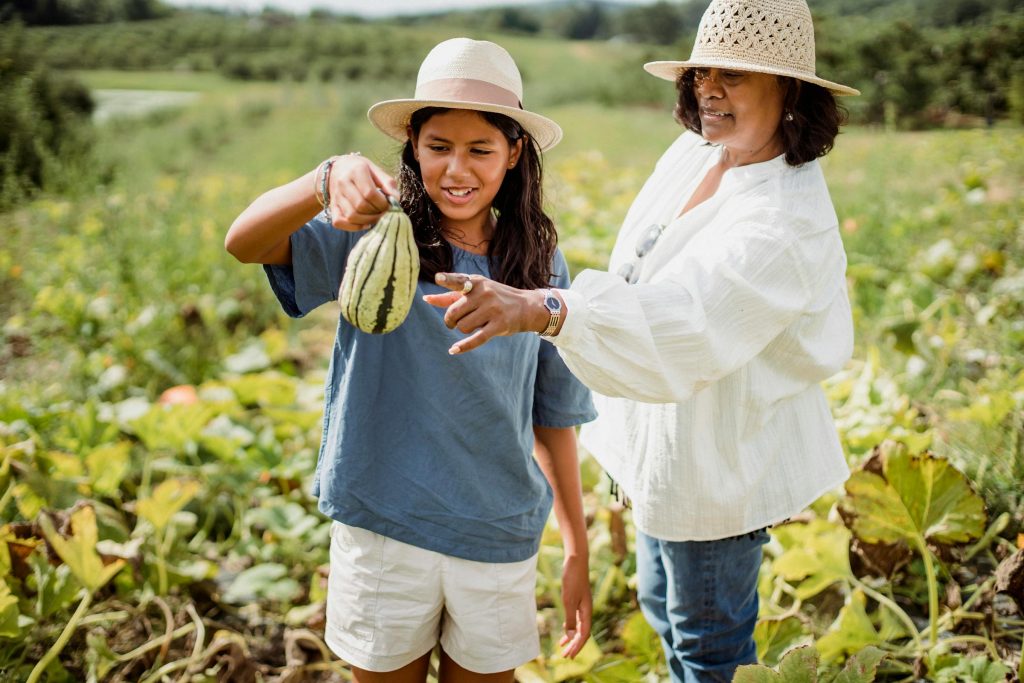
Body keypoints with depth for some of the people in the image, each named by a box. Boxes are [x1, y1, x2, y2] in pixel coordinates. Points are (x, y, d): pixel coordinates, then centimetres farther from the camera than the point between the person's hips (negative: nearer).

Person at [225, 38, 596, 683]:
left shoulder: (540, 265, -2)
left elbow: (554, 416, 3)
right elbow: (244, 242, -26)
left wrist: (578, 553, 5)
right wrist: (328, 180, -46)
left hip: (500, 536, 2)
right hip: (382, 525, -1)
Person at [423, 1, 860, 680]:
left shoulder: (786, 222, -30)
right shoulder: (696, 151, -2)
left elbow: (682, 321, -46)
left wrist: (534, 309, -58)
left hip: (718, 462, -9)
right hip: (668, 445, 9)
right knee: (663, 605, 29)